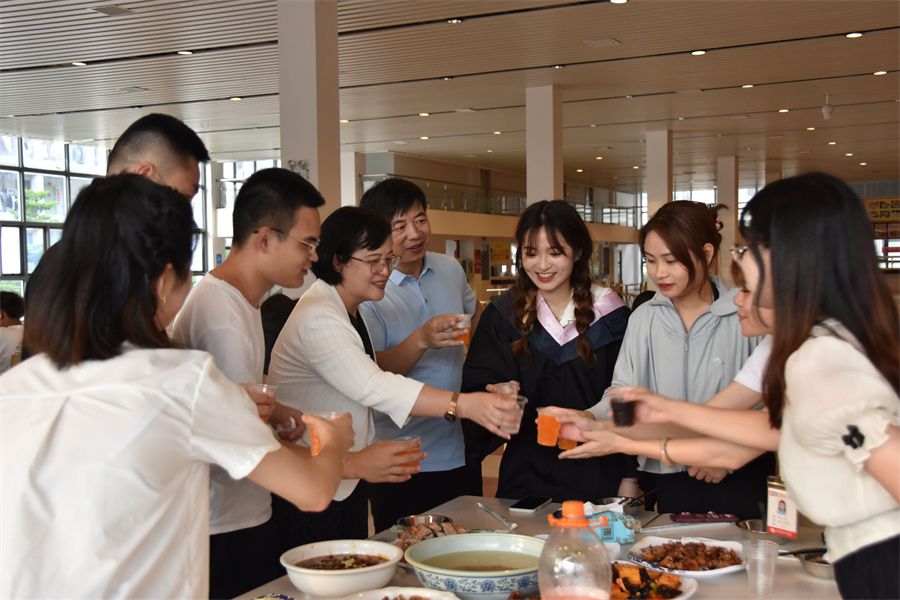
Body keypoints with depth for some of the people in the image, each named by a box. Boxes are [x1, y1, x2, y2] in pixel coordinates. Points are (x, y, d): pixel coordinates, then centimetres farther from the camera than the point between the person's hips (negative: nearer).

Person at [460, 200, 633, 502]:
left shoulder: (609, 315, -3)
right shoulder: (503, 315, 0)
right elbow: (477, 387, -6)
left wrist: (629, 477, 0)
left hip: (596, 477, -1)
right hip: (526, 475, 1)